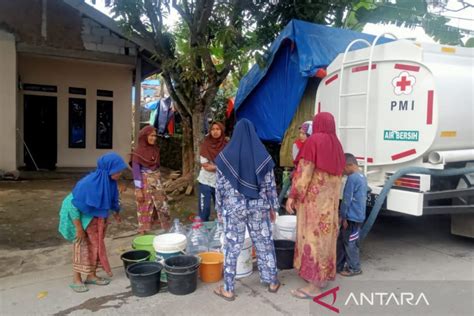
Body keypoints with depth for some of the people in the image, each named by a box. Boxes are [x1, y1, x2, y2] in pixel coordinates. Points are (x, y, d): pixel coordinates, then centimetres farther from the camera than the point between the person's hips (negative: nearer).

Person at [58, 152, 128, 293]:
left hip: (94, 214, 7)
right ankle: (76, 279, 15)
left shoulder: (110, 180, -16)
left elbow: (111, 198, 5)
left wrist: (116, 213, 16)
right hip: (78, 213, -7)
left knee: (95, 243, 10)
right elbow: (73, 205, -29)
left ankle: (92, 275, 23)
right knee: (81, 244, 0)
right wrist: (79, 228, -23)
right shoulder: (88, 183, -36)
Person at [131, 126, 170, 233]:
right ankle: (144, 233, 17)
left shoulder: (156, 150, 6)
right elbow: (136, 171, -12)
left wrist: (159, 182, 15)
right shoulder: (138, 152, -11)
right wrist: (138, 190, -16)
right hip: (144, 183, -5)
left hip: (156, 182, 5)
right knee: (145, 209, 4)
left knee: (163, 207, 6)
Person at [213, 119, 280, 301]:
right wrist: (273, 207, 10)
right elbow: (270, 184, 0)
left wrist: (219, 208, 7)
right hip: (259, 206, 2)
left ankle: (228, 289, 15)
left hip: (233, 207, -1)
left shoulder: (225, 155, -6)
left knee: (232, 247, 6)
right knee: (264, 243, 14)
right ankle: (272, 282, 28)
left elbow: (220, 186, -3)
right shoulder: (263, 155, -3)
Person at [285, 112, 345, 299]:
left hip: (314, 197, -8)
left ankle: (314, 285, 0)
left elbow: (304, 171, -17)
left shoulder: (314, 140, -12)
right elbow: (339, 175, 13)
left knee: (312, 235, -4)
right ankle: (324, 277, 24)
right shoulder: (337, 145, 10)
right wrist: (332, 197, 20)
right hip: (330, 198, 8)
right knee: (326, 234, 14)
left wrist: (292, 196, -14)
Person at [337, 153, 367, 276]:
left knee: (349, 243, 4)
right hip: (358, 216, 10)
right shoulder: (362, 177, 11)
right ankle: (339, 265, 26)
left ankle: (354, 268, 16)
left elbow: (347, 199, -19)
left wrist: (342, 216, -11)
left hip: (351, 217, -10)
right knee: (341, 240, 17)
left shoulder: (352, 178, -19)